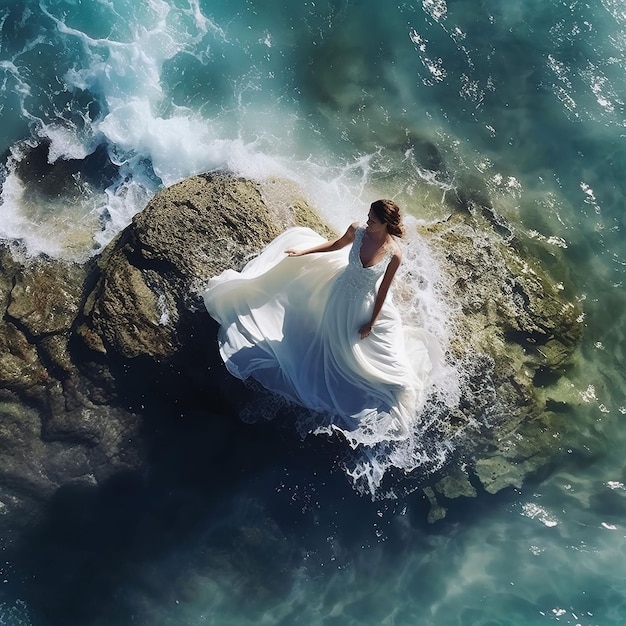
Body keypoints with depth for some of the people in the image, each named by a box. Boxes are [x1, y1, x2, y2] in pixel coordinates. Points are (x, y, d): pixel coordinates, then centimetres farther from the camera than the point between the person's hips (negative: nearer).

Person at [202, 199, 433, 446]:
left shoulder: (393, 255, -29)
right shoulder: (357, 231, -21)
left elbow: (383, 290, -16)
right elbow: (335, 246, 1)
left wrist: (372, 323, -10)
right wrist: (303, 252, 3)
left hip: (364, 305, -3)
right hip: (337, 293, 3)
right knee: (331, 331, 29)